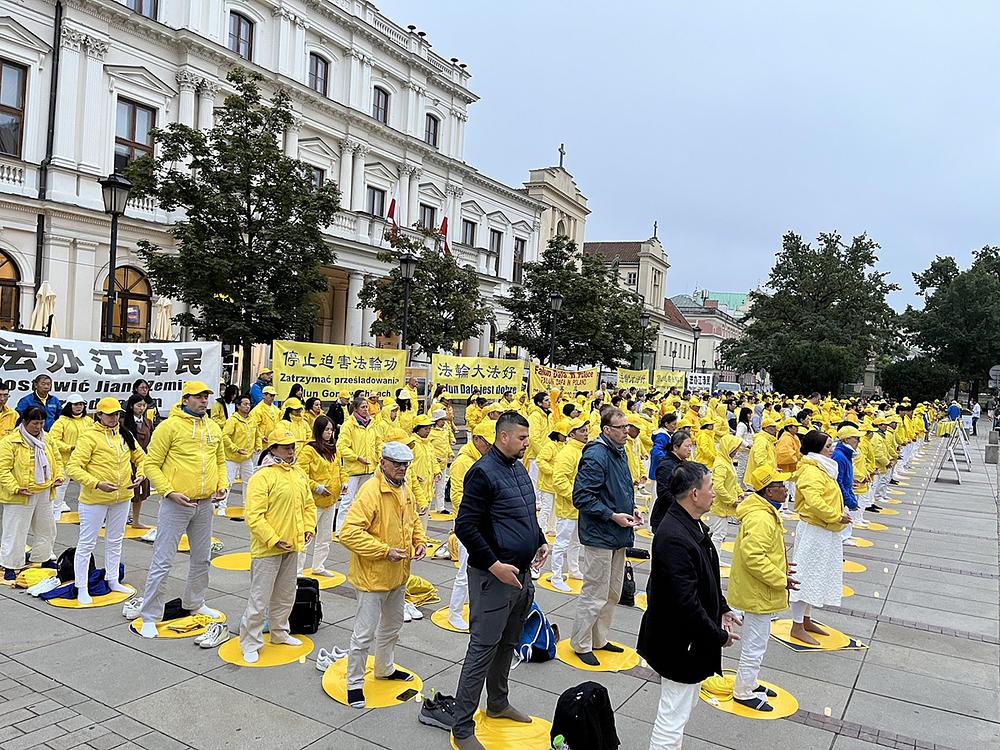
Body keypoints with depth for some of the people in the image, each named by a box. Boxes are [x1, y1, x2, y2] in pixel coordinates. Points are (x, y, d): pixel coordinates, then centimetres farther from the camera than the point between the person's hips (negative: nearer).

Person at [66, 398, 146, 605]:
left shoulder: (125, 435, 5)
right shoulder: (90, 436, -14)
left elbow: (141, 458, 16)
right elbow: (73, 467, -19)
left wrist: (140, 475, -3)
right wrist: (97, 483, -28)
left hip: (122, 497, 6)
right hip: (95, 498, -6)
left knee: (115, 541, 18)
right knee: (87, 543, 4)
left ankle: (113, 580, 32)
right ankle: (81, 588, 16)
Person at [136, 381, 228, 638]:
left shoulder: (213, 428, 9)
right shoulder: (170, 426, -10)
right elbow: (151, 464, -10)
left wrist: (222, 485, 3)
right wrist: (169, 492, -19)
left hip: (205, 504, 6)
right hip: (176, 504, -6)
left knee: (201, 559, 19)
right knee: (162, 562, -2)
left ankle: (194, 604, 38)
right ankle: (150, 617, 10)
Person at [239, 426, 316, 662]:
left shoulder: (298, 475, 9)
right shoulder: (262, 477, -16)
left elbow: (308, 505, 19)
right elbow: (254, 516, -20)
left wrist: (309, 528, 5)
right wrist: (274, 540, -21)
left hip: (292, 546, 8)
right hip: (267, 549, -7)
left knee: (285, 594, 21)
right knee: (259, 598, 0)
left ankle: (279, 633, 38)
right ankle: (250, 643, 14)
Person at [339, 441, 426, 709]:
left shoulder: (406, 491, 4)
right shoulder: (370, 492, -24)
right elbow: (349, 532, -29)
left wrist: (419, 542, 1)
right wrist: (385, 551, -28)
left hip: (398, 575, 9)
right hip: (372, 576, -9)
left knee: (392, 626, 26)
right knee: (364, 634, 1)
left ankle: (385, 669, 47)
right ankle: (354, 684, 20)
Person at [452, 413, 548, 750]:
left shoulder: (519, 468, 10)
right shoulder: (483, 472, -18)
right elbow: (465, 526, -21)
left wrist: (540, 542, 9)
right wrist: (494, 565, -22)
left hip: (522, 573, 9)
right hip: (493, 578, -8)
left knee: (508, 644, 21)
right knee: (483, 650, -1)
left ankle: (498, 702, 40)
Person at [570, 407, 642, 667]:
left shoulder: (620, 453, 10)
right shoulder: (596, 456, -21)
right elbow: (581, 497, -24)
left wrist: (632, 509, 6)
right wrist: (613, 516, -22)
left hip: (619, 537, 10)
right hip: (599, 537, -10)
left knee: (613, 594, 19)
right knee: (595, 596, 1)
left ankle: (599, 639, 34)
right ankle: (581, 644, 18)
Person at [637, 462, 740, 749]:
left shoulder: (691, 524, 3)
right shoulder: (674, 538, -31)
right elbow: (686, 603, -29)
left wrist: (722, 609, 9)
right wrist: (718, 636, -18)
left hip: (689, 639, 10)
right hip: (679, 644, -10)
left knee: (682, 706, 26)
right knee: (674, 713, 6)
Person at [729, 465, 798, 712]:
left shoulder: (765, 513, 8)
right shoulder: (761, 519, -27)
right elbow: (753, 556, -32)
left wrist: (780, 566, 11)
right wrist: (780, 579, -24)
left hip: (756, 590, 10)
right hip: (758, 593, -10)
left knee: (755, 642, 23)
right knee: (755, 645, 4)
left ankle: (749, 682, 39)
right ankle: (744, 692, 19)